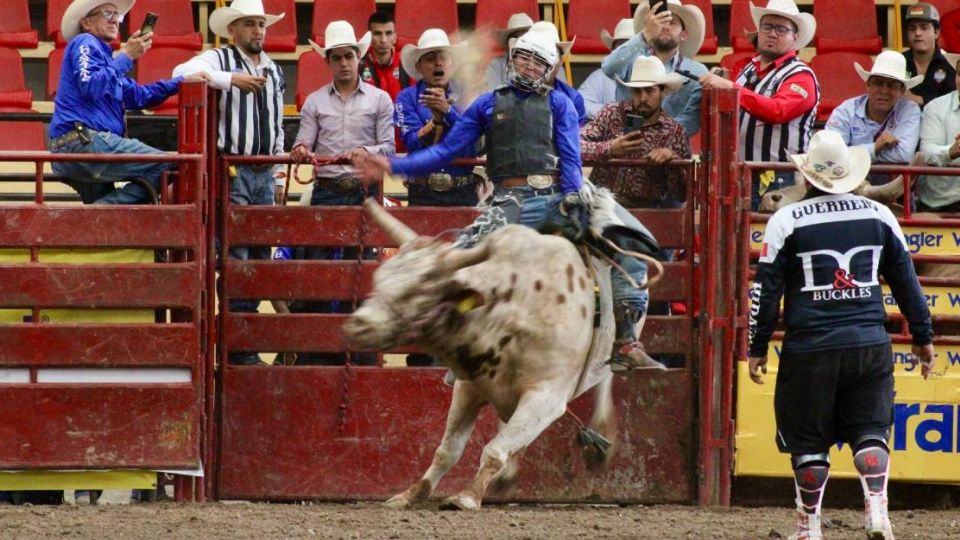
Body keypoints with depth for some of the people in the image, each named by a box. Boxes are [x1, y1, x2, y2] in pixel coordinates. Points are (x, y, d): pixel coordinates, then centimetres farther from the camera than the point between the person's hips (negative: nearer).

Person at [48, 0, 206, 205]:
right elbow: (90, 86, -18)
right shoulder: (85, 43, 0)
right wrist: (126, 57, -15)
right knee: (165, 167, -16)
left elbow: (137, 95, 32)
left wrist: (181, 82, 26)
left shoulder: (102, 53, 28)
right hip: (85, 141, -11)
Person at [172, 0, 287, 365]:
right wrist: (232, 79, -29)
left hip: (264, 174, 7)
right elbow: (182, 73, -23)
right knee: (234, 259, -10)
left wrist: (278, 178, 20)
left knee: (259, 258, 7)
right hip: (231, 171, -7)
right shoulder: (218, 60, -2)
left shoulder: (274, 73, 19)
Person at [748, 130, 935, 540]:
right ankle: (876, 507, -9)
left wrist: (757, 348, 6)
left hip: (809, 348, -2)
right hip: (870, 344, 2)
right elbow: (906, 280, 10)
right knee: (870, 431, 10)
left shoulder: (787, 221, -3)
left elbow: (766, 290, -2)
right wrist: (922, 336, 19)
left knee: (809, 440, 8)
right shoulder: (878, 216, 5)